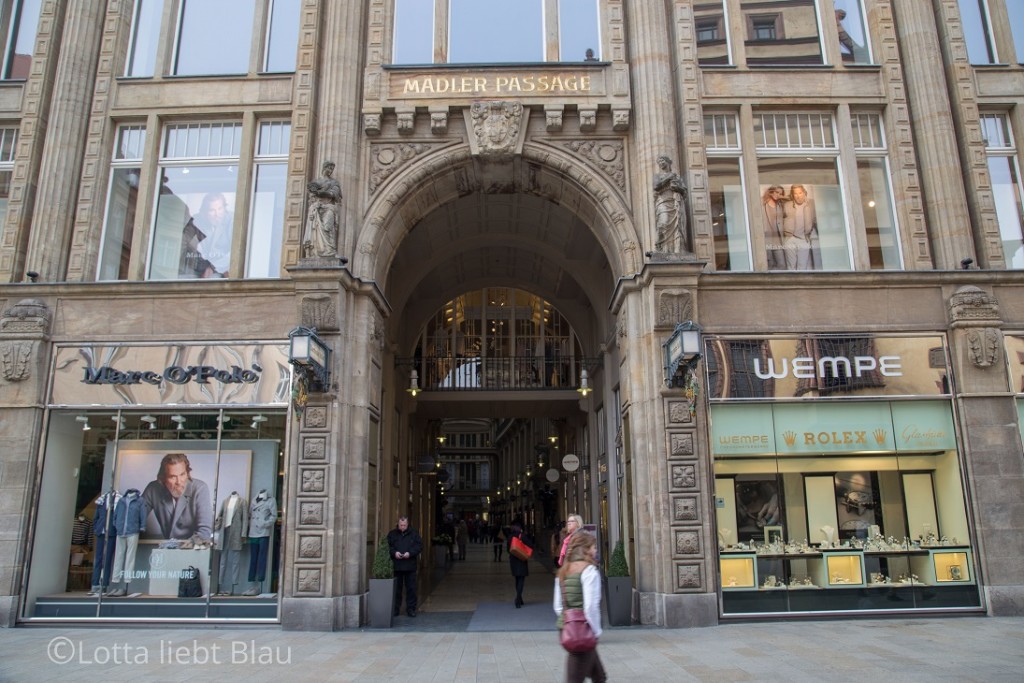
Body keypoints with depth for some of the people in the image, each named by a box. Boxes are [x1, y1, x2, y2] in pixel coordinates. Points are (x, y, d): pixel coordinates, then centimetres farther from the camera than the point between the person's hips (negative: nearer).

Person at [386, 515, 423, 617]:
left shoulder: (414, 533, 6)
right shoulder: (392, 534, 8)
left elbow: (420, 546, 1)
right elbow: (387, 546, 5)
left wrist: (410, 553, -12)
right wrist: (394, 553, -12)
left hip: (410, 566, 0)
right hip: (396, 566, 0)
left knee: (411, 588, 2)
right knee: (396, 588, 4)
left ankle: (411, 608, 11)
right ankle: (395, 608, 14)